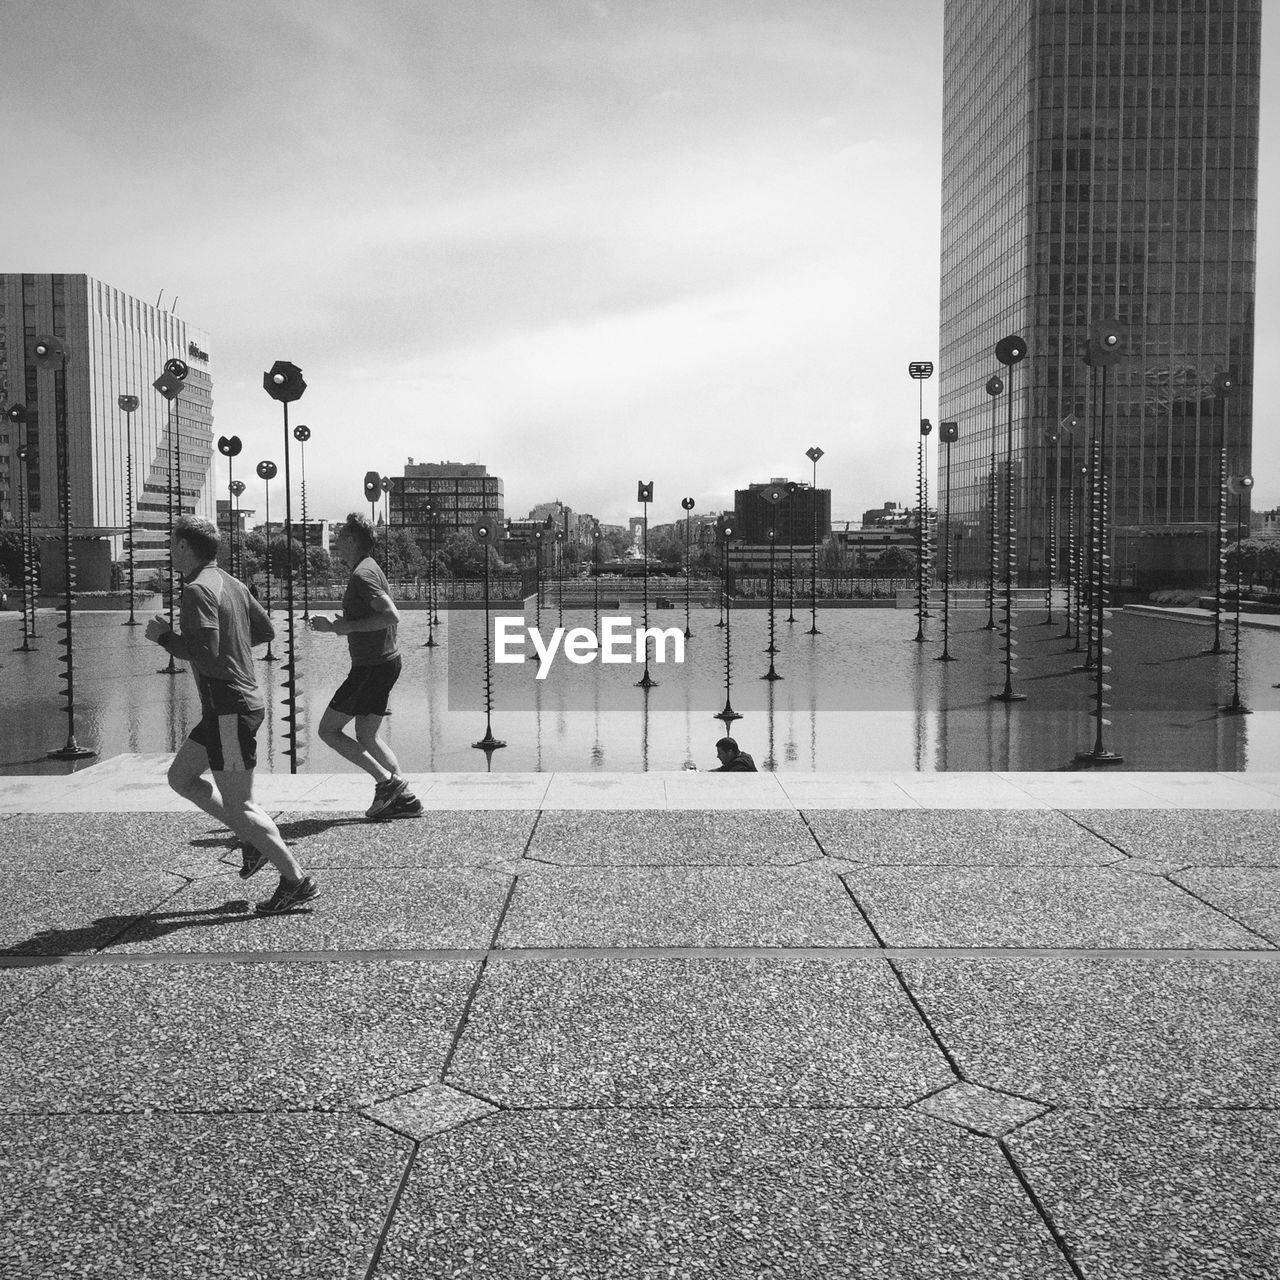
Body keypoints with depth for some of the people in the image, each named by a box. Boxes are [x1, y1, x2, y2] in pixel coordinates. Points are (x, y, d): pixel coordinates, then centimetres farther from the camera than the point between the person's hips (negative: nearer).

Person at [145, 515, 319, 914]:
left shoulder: (198, 590, -16)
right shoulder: (230, 583, 11)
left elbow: (204, 654, -24)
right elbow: (265, 629, 21)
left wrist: (163, 636, -10)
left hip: (229, 709, -10)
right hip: (240, 700, 10)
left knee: (238, 805, -4)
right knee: (181, 777, 18)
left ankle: (298, 881, 1)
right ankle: (253, 840, 18)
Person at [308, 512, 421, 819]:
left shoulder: (363, 574, -15)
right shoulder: (369, 569, 17)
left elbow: (391, 616, -27)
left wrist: (347, 627, -21)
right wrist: (331, 625, 23)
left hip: (372, 666, -10)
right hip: (383, 662, 10)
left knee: (328, 730, -2)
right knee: (368, 736, 13)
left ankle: (387, 781, -6)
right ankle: (405, 798, 9)